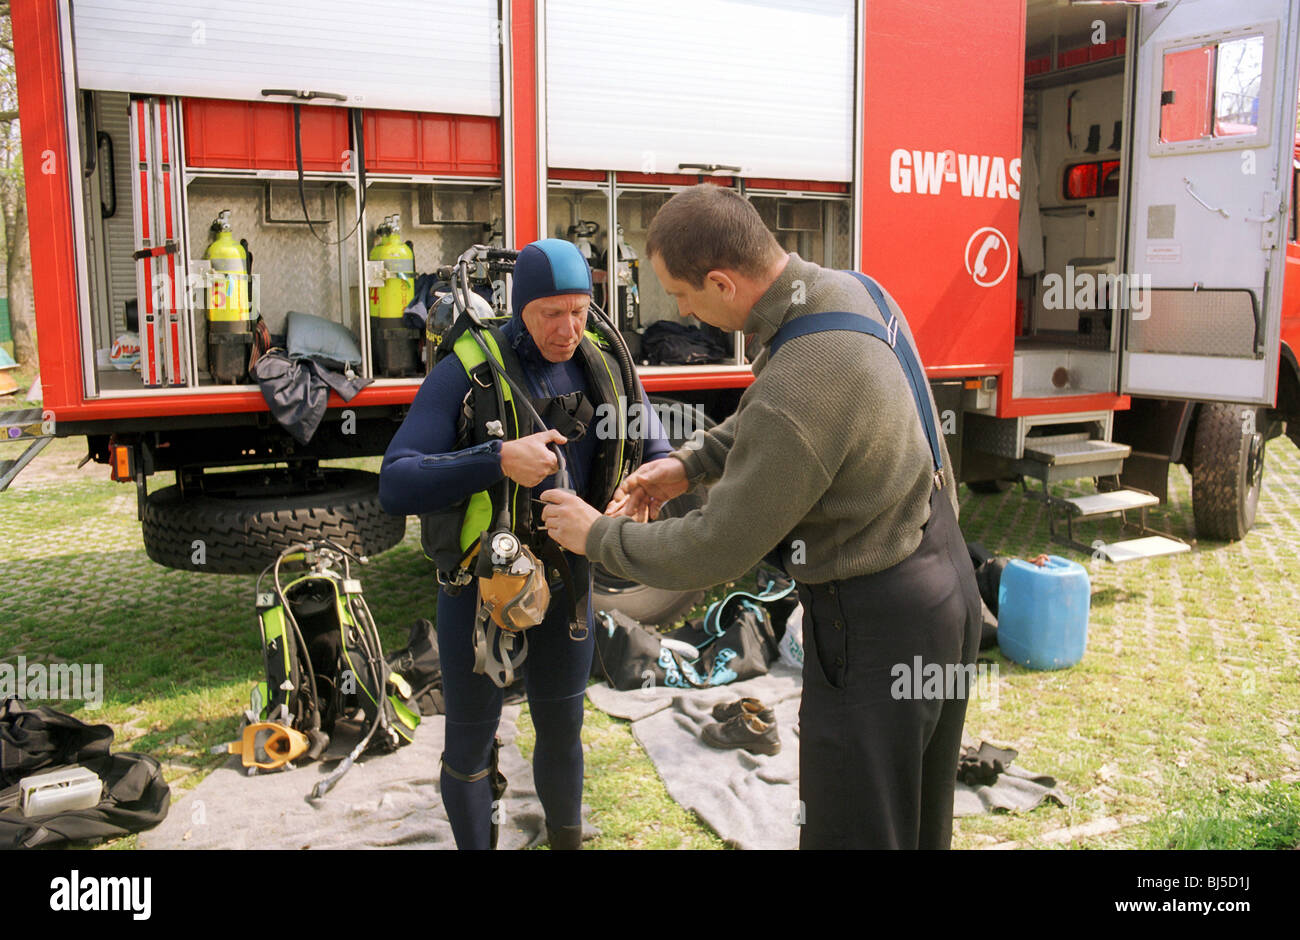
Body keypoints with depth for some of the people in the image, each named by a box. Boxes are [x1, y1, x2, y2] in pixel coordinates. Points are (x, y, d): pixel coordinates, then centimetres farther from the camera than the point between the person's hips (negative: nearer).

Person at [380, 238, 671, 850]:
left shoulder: (606, 373, -5)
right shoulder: (464, 375, -19)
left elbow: (659, 457, 1)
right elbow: (396, 487, -27)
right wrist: (498, 460, -41)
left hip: (564, 581, 4)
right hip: (478, 586, -3)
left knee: (562, 730, 19)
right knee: (471, 741, 11)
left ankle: (566, 839, 44)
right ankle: (476, 844, 36)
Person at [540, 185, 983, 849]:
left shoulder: (797, 391, -32)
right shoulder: (851, 290, -3)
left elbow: (713, 553, -21)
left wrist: (597, 535, -6)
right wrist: (690, 463, 7)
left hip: (876, 629, -9)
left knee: (853, 830, 10)